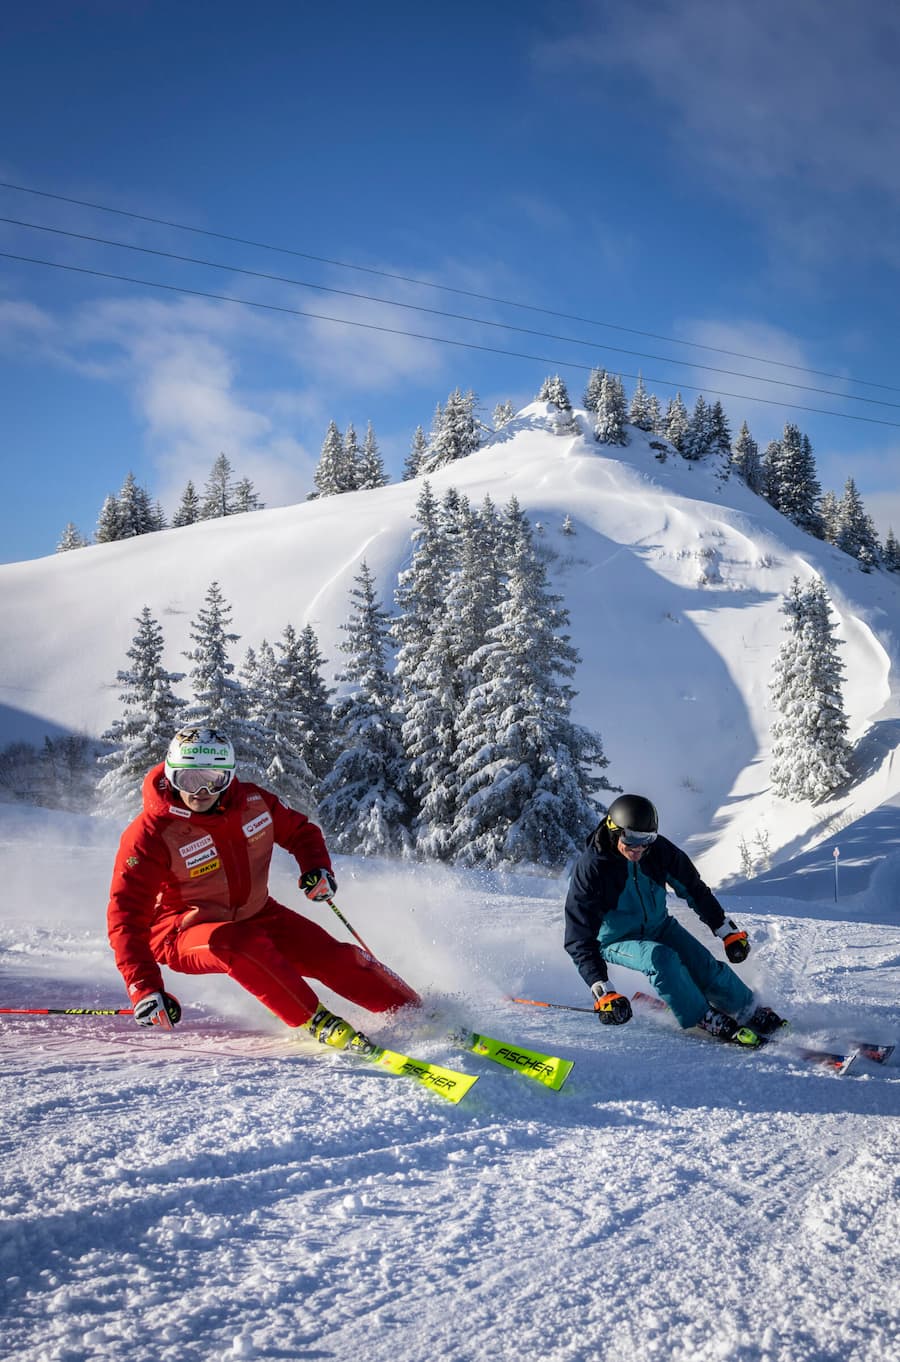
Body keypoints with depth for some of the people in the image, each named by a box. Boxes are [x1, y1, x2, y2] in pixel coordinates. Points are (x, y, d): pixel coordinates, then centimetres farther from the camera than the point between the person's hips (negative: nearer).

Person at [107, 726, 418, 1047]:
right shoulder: (149, 836, -24)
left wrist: (317, 867, -13)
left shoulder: (251, 800, -11)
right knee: (245, 946, -37)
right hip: (184, 932, -4)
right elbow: (126, 916, -25)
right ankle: (315, 1021, -23)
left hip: (254, 915, 5)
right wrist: (144, 989, -36)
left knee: (333, 957, -6)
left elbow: (301, 831, 8)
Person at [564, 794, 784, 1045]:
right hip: (617, 941, -3)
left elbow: (694, 889, -2)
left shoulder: (659, 850, -19)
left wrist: (727, 930, 0)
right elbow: (579, 938, -30)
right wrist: (602, 991, -39)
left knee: (706, 965, -14)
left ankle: (753, 1014, 7)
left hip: (659, 926, 4)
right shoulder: (590, 868, -30)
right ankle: (705, 1019, -15)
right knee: (661, 958, -31)